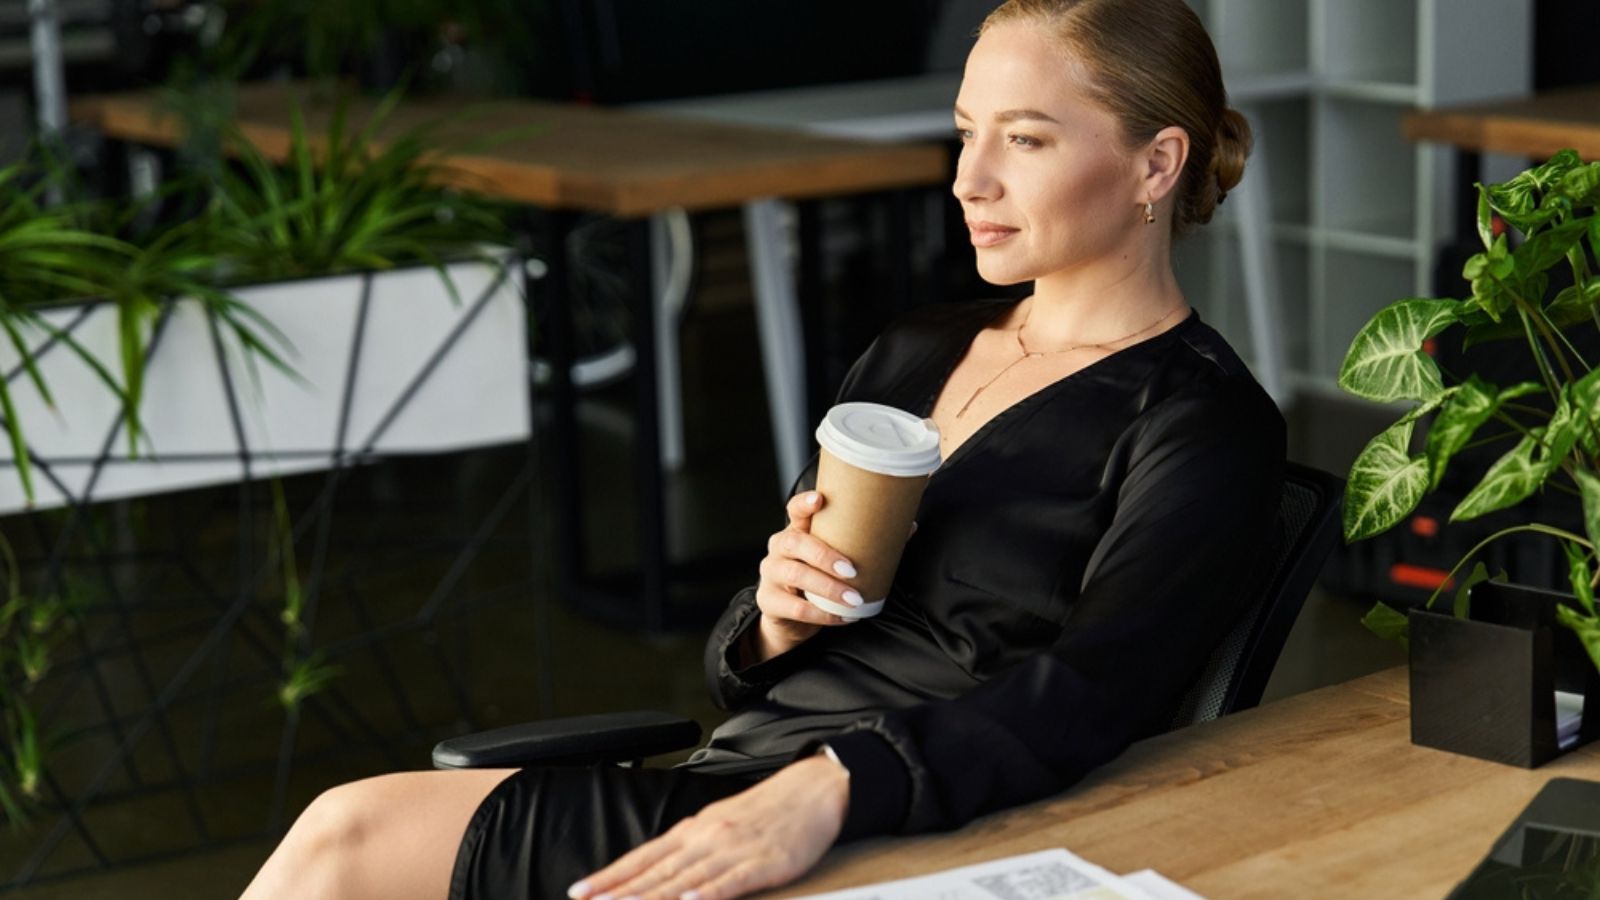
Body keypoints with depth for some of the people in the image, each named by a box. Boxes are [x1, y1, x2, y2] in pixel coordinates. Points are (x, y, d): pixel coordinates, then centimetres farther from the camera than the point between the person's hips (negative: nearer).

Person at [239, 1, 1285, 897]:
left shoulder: (1205, 426, -6)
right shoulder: (915, 352, 17)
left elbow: (1088, 696, -23)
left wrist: (826, 787, -37)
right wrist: (777, 623, -6)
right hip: (731, 785, 7)